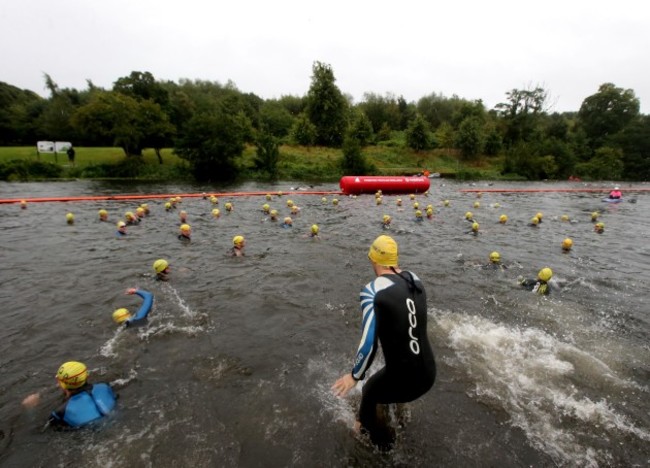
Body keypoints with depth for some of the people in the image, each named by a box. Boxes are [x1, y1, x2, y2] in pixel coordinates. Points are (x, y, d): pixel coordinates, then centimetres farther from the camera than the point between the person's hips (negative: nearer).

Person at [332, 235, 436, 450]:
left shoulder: (372, 290, -19)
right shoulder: (415, 279, -3)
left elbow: (369, 343, -20)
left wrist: (355, 376, -5)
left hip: (402, 381, -5)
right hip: (429, 374, 6)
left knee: (369, 393, 28)